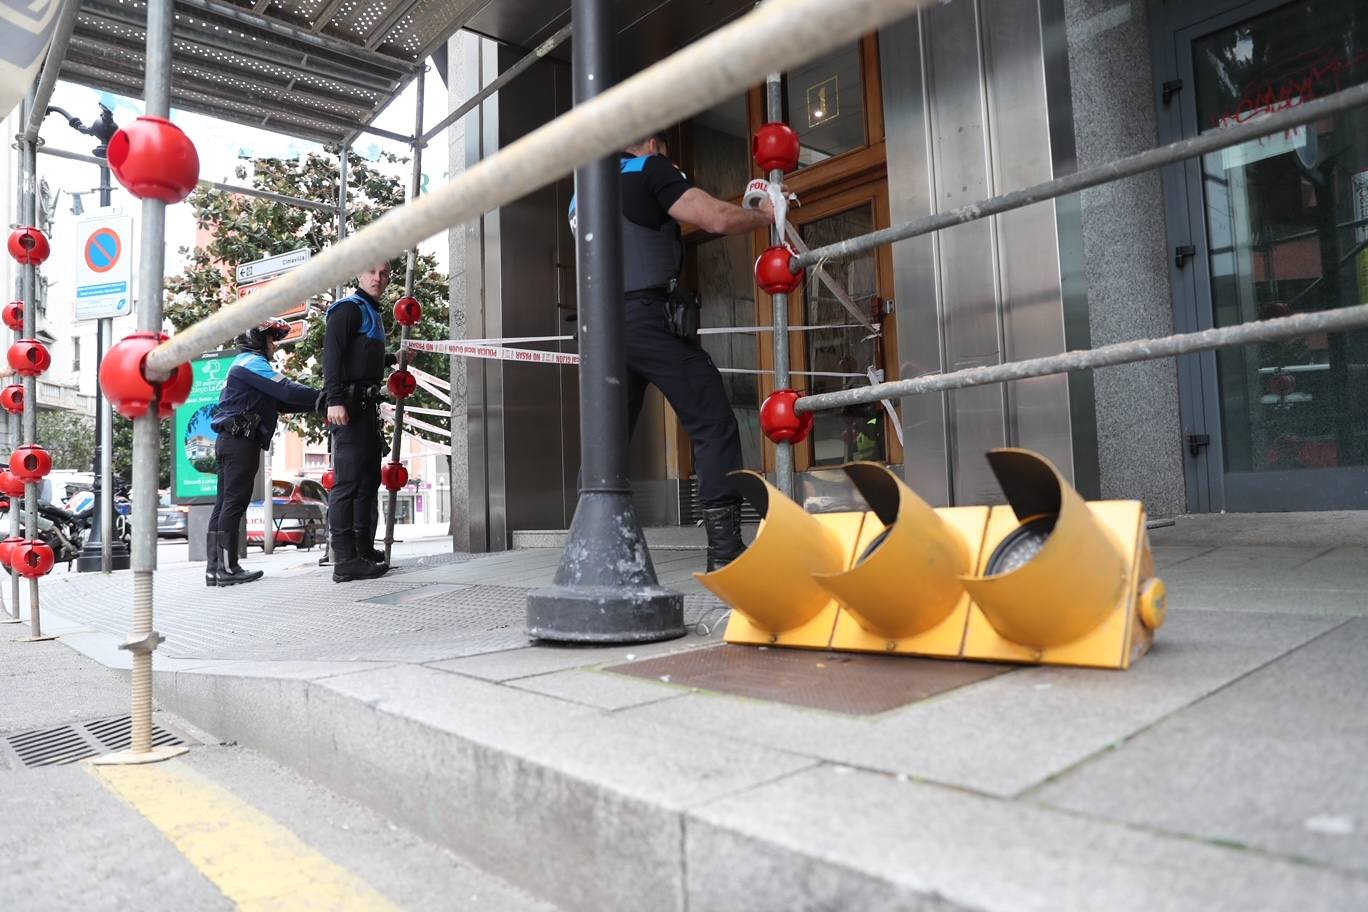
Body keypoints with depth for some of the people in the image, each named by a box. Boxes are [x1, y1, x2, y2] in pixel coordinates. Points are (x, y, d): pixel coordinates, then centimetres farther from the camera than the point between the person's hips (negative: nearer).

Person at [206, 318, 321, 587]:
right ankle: (227, 568, -11)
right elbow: (285, 390, -19)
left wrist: (318, 402, 8)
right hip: (240, 441, -10)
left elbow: (279, 402, 19)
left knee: (224, 504, 7)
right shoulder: (251, 362, -5)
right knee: (234, 504, -11)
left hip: (230, 442, 10)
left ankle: (215, 568, 9)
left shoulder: (247, 363, 27)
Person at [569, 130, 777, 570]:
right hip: (645, 316, -7)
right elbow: (717, 219, -7)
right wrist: (765, 215, 10)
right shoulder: (650, 168, 5)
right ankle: (725, 548, -11)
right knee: (714, 425, -5)